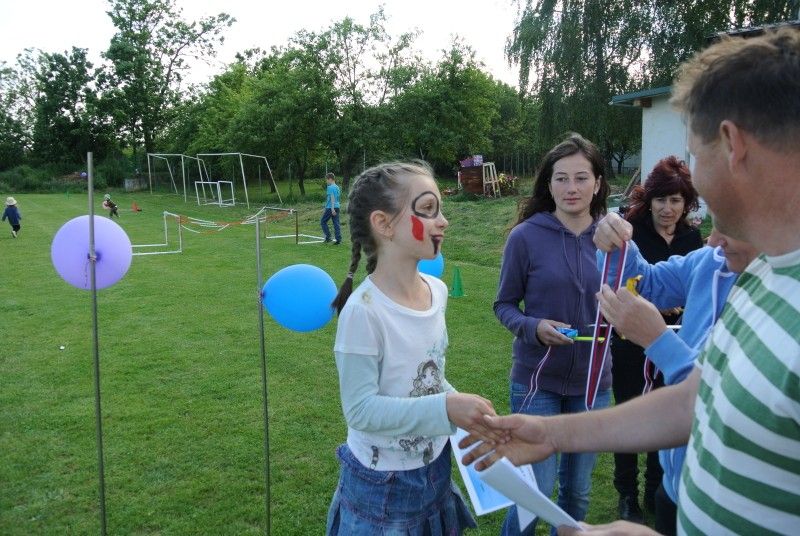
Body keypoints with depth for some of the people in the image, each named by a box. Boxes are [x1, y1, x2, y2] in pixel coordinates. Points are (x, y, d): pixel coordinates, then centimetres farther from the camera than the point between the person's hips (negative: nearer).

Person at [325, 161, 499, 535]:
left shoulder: (437, 292, -4)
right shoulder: (364, 310, -26)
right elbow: (360, 408, -23)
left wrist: (465, 415, -1)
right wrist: (445, 408, -28)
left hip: (435, 468, 6)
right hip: (383, 484, -6)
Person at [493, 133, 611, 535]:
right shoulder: (526, 236, -11)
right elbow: (504, 305, -3)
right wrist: (535, 328, -22)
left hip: (592, 380, 3)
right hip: (537, 379, -3)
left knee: (578, 489, 17)